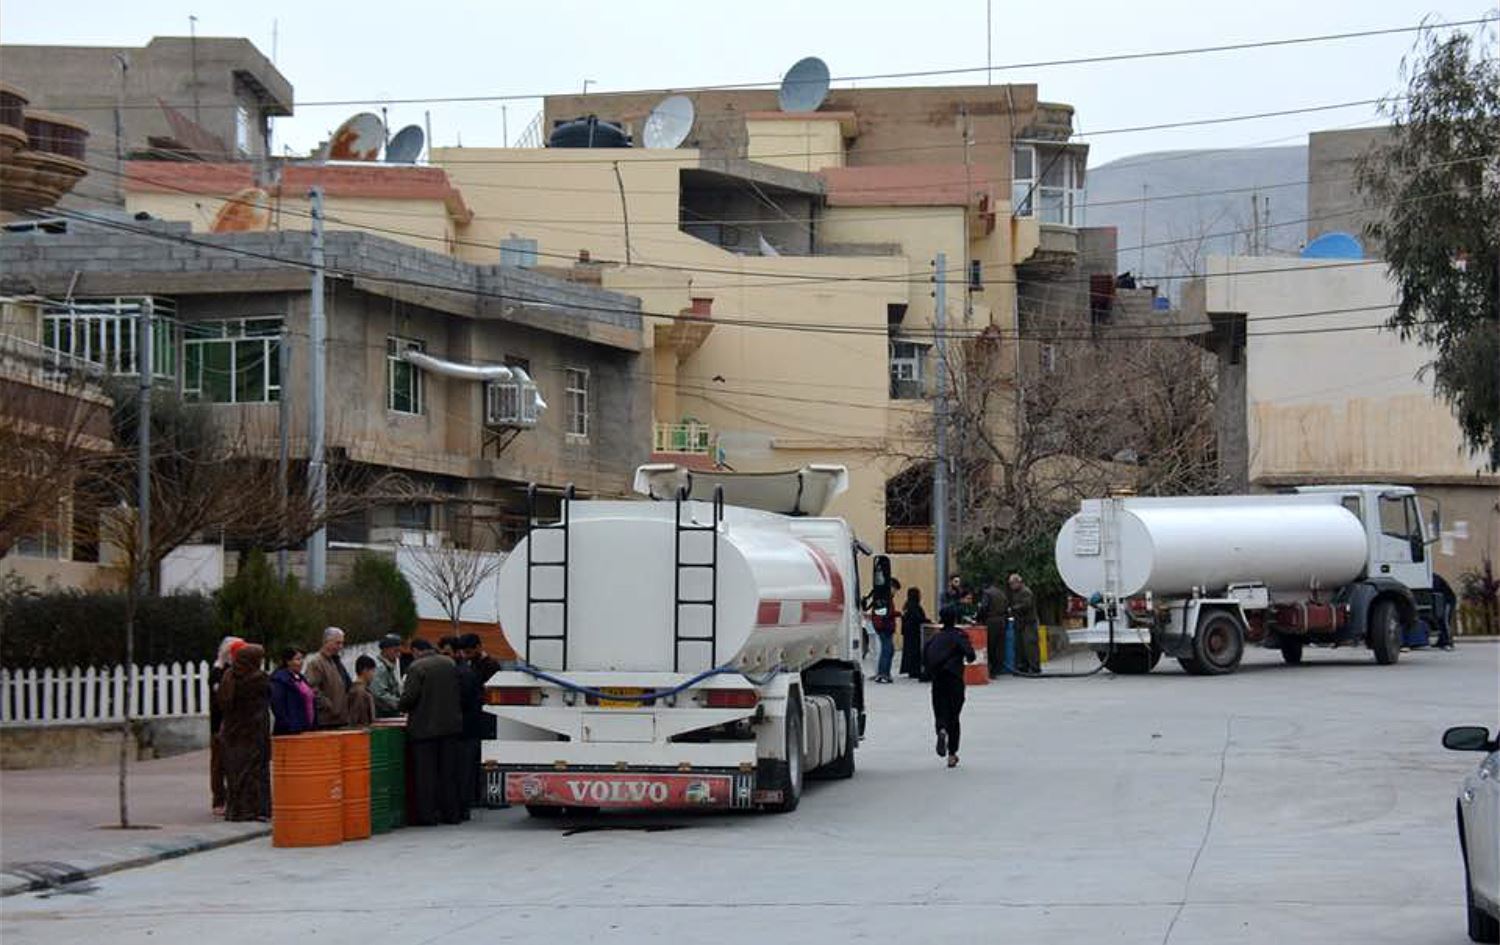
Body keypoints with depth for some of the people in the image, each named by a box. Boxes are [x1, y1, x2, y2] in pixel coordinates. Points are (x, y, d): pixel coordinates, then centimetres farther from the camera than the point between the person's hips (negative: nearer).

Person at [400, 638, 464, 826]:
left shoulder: (416, 668, -12)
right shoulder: (450, 664, 6)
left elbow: (409, 697, -16)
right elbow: (459, 692, 12)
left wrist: (403, 707, 5)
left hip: (425, 727, -6)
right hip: (450, 725, 6)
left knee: (425, 772, 0)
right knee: (449, 771, 11)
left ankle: (426, 814, -1)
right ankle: (452, 812, 14)